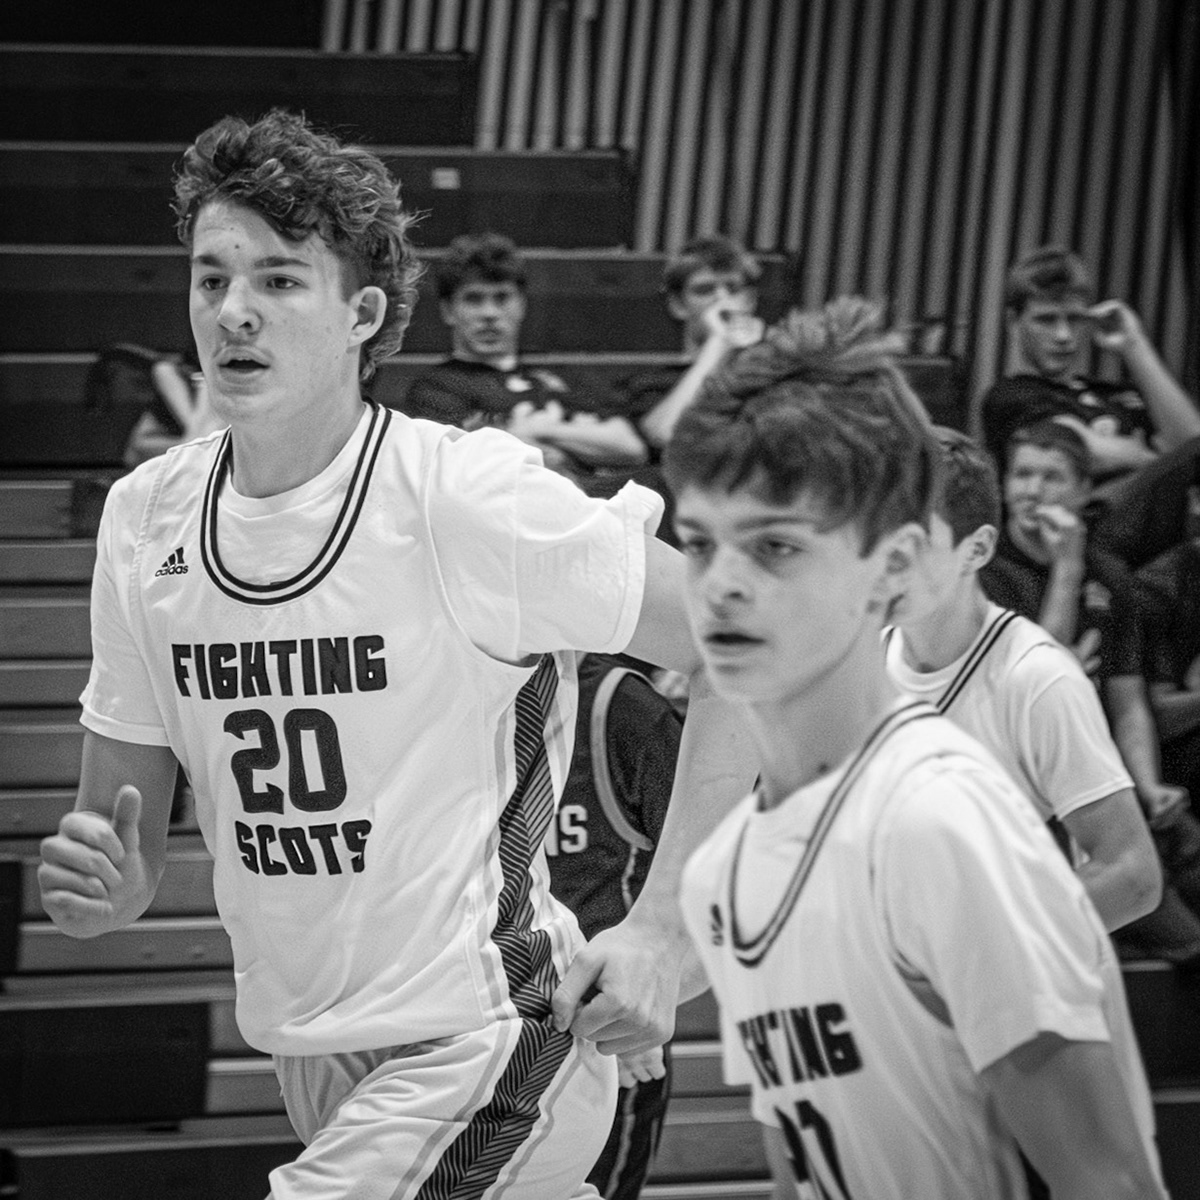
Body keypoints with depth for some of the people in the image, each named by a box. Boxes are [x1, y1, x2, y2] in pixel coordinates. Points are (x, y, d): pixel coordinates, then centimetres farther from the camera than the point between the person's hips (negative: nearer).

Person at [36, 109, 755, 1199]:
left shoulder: (468, 496, -16)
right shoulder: (146, 518, 1)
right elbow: (126, 833, 9)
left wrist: (662, 930, -16)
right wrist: (103, 886, -15)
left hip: (475, 1041, -6)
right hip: (306, 1054, 7)